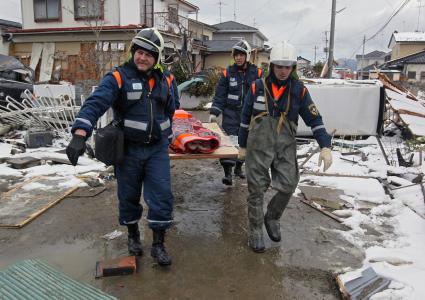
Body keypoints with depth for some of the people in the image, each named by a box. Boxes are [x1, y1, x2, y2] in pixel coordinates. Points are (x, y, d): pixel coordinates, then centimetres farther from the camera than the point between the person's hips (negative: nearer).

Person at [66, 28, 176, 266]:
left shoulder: (164, 81, 6)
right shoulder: (118, 78, -10)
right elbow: (95, 103, -25)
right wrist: (80, 134, -40)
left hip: (157, 149, 3)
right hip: (128, 149, -2)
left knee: (162, 196, -2)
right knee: (129, 196, 12)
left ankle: (158, 244, 14)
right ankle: (133, 235, 36)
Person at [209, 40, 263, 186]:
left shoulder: (257, 73, 0)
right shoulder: (228, 73, 0)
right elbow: (220, 94, 1)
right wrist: (214, 112, -5)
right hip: (231, 112, -2)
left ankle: (238, 167, 30)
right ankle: (227, 172, -10)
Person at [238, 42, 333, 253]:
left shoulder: (299, 90, 1)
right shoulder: (257, 87, -1)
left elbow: (314, 119, 2)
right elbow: (245, 118, 8)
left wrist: (325, 146, -8)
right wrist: (242, 145, 11)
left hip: (285, 147, 1)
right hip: (258, 146, -1)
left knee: (287, 186, -1)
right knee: (257, 189, 2)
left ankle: (272, 218, 28)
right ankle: (255, 231, 18)